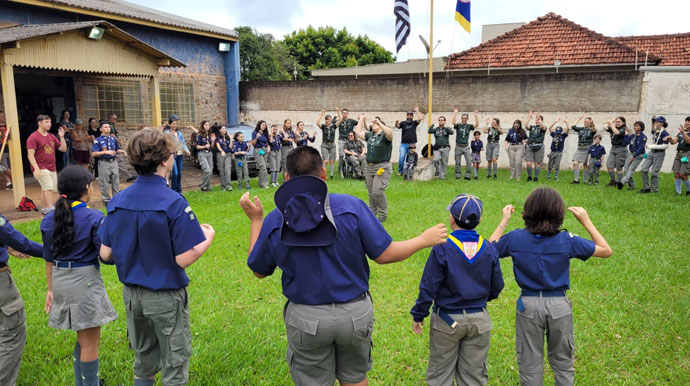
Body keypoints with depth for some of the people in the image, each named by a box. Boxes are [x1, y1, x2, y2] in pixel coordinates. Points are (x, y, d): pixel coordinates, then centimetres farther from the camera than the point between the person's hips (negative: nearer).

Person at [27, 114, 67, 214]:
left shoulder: (51, 136, 13)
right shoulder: (33, 137, -7)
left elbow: (63, 149, 13)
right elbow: (30, 155, -13)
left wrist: (62, 137, -1)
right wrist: (36, 168, -23)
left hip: (52, 168, 7)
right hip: (41, 168, -7)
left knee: (45, 189, 12)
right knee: (49, 187, -16)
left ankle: (44, 209, 20)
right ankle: (51, 210, -17)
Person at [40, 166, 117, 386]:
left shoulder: (49, 220, 4)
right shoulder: (94, 218, -15)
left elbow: (49, 259, 10)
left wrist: (51, 289, 16)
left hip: (60, 281, 7)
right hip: (86, 280, -7)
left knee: (83, 337, 22)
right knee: (90, 342, 5)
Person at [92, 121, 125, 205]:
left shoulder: (113, 139, 8)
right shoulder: (98, 140, -7)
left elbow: (117, 150, 19)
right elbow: (93, 154, -12)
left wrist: (121, 151, -4)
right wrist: (105, 152, -22)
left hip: (114, 162, 4)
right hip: (104, 163, -4)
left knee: (116, 181, 11)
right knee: (104, 183, 4)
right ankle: (106, 200, 15)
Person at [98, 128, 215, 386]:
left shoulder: (118, 201, -5)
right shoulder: (174, 203, -22)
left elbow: (105, 254, -1)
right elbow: (184, 259, -21)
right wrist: (208, 238, -3)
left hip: (131, 294, 6)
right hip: (166, 296, -5)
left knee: (143, 362, 25)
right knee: (174, 365, 13)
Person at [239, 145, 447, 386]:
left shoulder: (274, 221, -8)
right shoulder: (351, 206, -13)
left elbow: (258, 270, 7)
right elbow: (384, 255, -10)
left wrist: (255, 219, 14)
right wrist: (424, 240, 6)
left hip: (306, 319, 1)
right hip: (355, 312, 0)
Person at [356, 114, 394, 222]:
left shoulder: (384, 136, -7)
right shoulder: (370, 135, 14)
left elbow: (390, 133, -29)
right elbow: (358, 132, 20)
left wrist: (378, 122, -30)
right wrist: (362, 119, 19)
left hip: (382, 168, -7)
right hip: (369, 167, 7)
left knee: (378, 192, -13)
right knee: (371, 193, 11)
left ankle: (383, 214, 2)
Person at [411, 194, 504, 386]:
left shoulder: (442, 249, -18)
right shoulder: (489, 249, -5)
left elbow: (429, 288, -14)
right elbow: (496, 287, 4)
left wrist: (418, 315, -1)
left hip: (447, 320, -3)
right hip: (480, 320, 4)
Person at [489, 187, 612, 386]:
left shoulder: (515, 238, -13)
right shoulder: (567, 241, -14)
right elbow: (606, 250, -1)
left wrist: (503, 222, 5)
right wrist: (586, 222, 1)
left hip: (528, 304, 0)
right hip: (559, 304, 0)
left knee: (530, 365, 15)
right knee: (563, 363, 20)